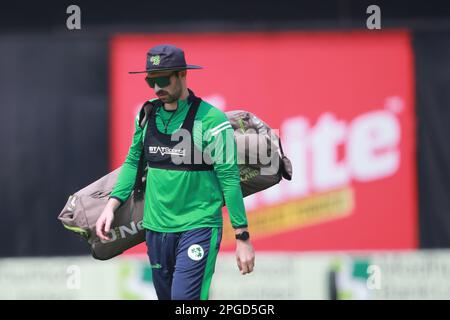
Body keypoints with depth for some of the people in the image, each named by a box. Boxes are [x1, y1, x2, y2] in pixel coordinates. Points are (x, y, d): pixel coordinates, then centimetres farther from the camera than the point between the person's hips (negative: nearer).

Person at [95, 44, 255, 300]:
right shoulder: (147, 115, 6)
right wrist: (112, 205, 3)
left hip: (198, 228, -6)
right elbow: (133, 162, 17)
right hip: (157, 228, 6)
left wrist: (243, 238, -10)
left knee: (184, 298, -18)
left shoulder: (211, 120, -11)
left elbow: (229, 179, -10)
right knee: (166, 296, 12)